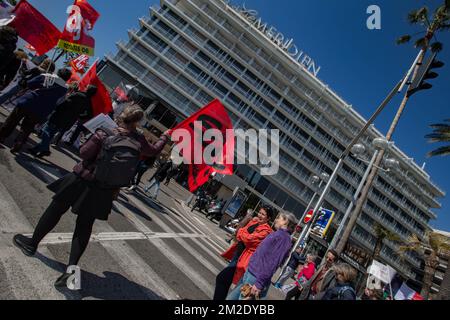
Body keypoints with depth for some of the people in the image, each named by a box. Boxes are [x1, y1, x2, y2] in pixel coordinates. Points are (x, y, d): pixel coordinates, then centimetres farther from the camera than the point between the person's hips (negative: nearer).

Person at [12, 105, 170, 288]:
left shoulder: (105, 132, -13)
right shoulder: (138, 140, -6)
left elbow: (84, 153, -13)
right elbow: (153, 151, 12)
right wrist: (165, 137, 26)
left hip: (83, 179, -2)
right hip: (104, 190, 2)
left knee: (56, 209, 19)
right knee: (85, 226, 10)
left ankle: (32, 244, 36)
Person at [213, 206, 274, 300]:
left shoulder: (266, 230, -18)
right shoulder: (254, 221, 7)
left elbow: (249, 239, -24)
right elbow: (239, 234, 11)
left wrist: (241, 231, -7)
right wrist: (243, 235, -9)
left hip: (243, 258, -8)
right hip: (237, 253, 9)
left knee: (221, 278, -8)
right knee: (225, 281, 21)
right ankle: (220, 297, 38)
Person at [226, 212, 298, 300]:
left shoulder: (283, 237, -14)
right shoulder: (278, 234, 14)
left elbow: (273, 263, -21)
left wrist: (259, 283, -23)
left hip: (256, 279, -8)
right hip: (250, 273, 8)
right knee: (231, 298, 13)